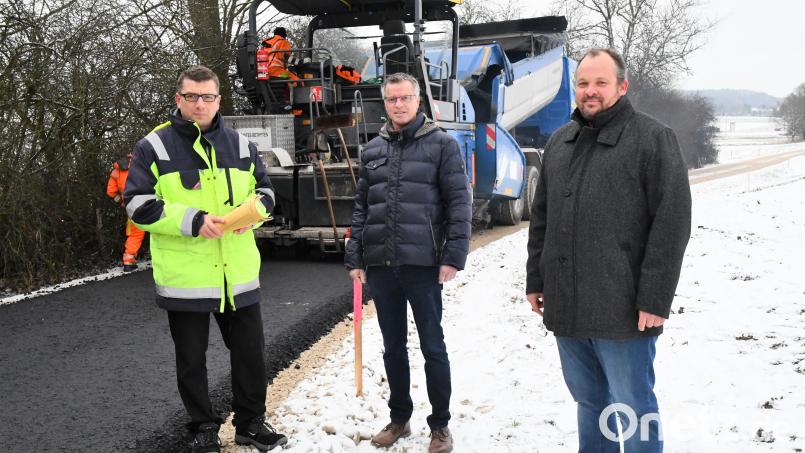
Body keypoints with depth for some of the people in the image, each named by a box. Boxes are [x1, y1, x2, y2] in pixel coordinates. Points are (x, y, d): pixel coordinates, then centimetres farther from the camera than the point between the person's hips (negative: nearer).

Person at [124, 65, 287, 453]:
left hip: (238, 274, 3)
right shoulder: (154, 148, -4)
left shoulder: (240, 145, 8)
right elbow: (138, 204, -10)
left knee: (250, 352, 13)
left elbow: (264, 190, 16)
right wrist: (192, 221, -20)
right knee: (191, 360, 10)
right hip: (185, 278, -3)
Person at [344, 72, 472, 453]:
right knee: (393, 347, 14)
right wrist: (354, 257, 8)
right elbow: (361, 207, 14)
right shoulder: (373, 150, 12)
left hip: (422, 264, -4)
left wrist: (454, 256, -13)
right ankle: (399, 418, 29)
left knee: (433, 347, 5)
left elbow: (459, 202, -5)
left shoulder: (441, 144, -1)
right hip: (380, 265, 4)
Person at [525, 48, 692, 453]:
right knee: (589, 401, 18)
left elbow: (671, 222, -11)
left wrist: (655, 298, -15)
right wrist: (535, 280, 13)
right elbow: (541, 218, 18)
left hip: (623, 310, -6)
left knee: (634, 409, 4)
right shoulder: (559, 141, 13)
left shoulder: (652, 138, -5)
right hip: (565, 308, 6)